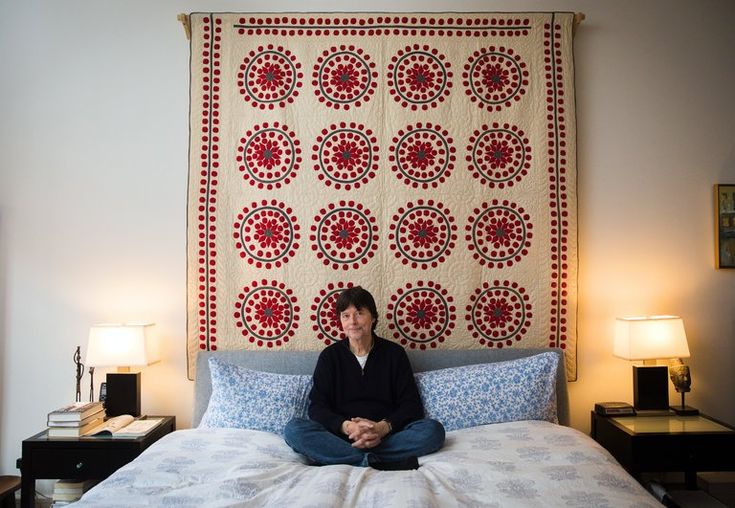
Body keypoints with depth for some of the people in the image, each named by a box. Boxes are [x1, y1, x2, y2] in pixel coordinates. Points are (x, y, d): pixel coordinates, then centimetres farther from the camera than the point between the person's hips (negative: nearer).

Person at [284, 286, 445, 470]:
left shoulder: (394, 353, 8)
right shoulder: (330, 356, 8)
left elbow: (412, 405, 2)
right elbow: (317, 408, 0)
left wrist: (383, 427, -18)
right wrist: (346, 426, -20)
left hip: (387, 436, 0)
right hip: (339, 436, 0)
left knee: (434, 429, -26)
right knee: (293, 429, -26)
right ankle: (385, 461, -30)